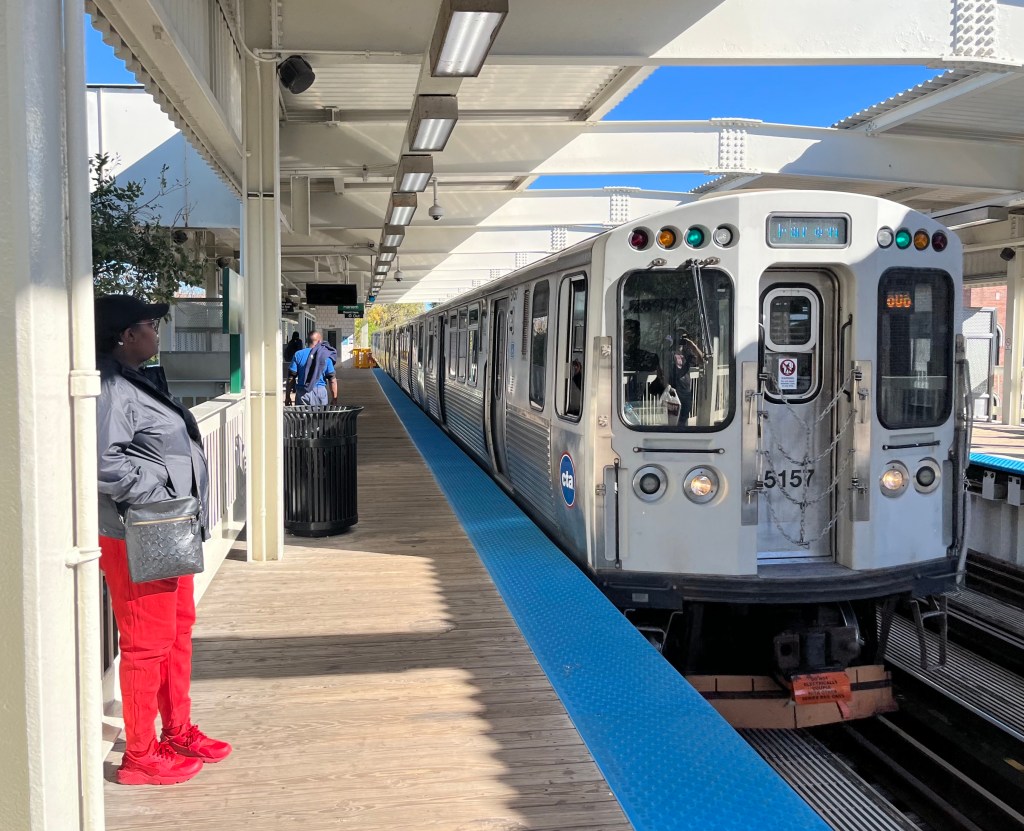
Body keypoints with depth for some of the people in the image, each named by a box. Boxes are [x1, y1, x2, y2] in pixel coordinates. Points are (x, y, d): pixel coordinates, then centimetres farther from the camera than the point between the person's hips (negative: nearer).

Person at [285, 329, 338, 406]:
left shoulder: (298, 355, 0)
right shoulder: (326, 357, -1)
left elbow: (291, 378, -2)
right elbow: (332, 380, -3)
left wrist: (287, 396, 5)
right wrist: (334, 398, 4)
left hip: (302, 393, 0)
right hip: (320, 391, 0)